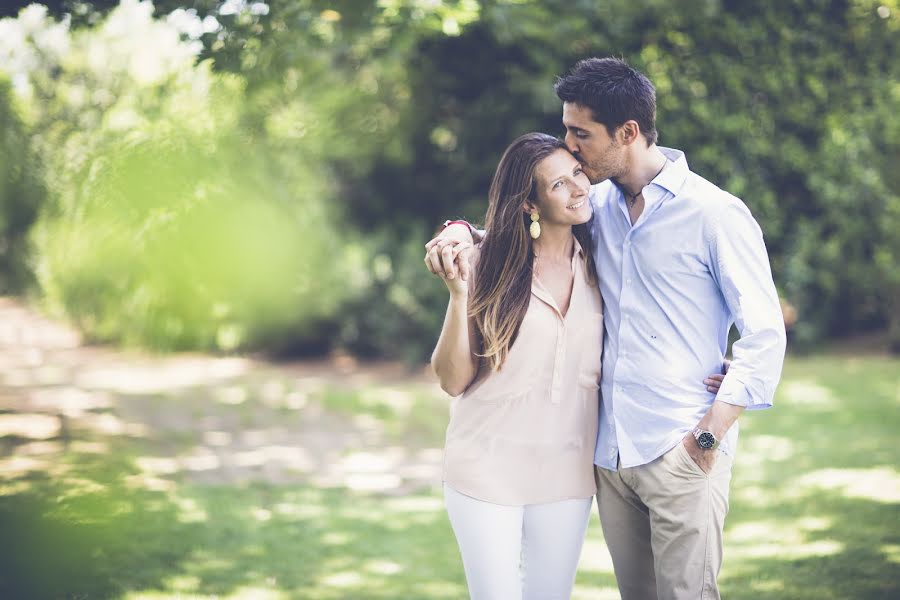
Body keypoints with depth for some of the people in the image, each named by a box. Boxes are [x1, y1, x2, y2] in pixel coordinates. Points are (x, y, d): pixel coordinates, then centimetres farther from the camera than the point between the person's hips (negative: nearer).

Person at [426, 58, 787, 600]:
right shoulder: (599, 204, 12)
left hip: (682, 455, -6)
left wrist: (710, 434, -15)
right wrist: (462, 232, 0)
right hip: (611, 452, 6)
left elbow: (764, 335, -7)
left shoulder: (715, 214, -6)